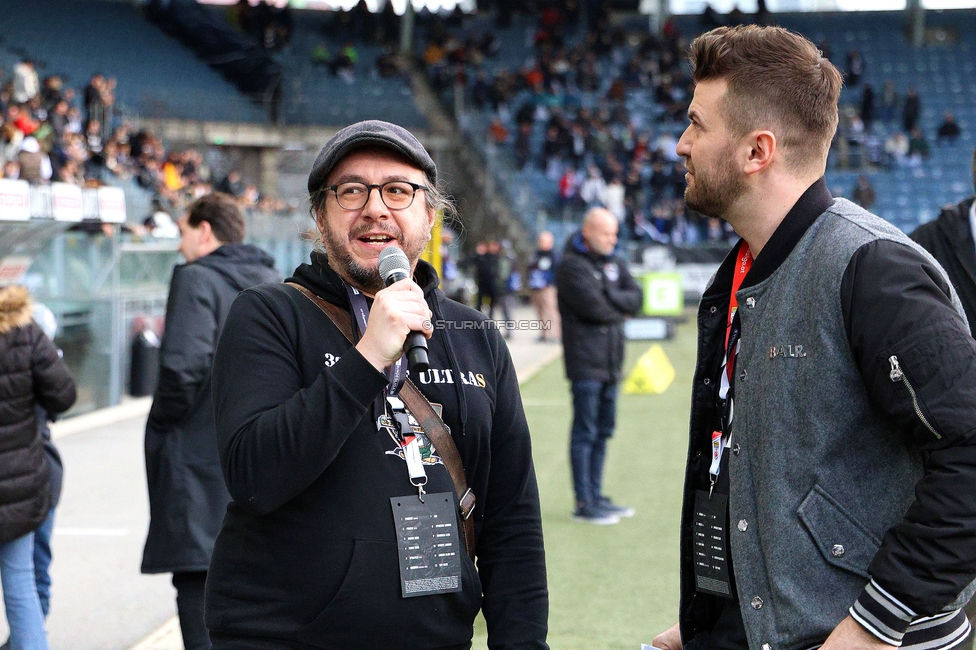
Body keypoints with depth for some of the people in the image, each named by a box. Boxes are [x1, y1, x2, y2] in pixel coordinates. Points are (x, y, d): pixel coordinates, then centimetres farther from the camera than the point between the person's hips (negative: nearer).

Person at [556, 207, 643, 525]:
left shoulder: (614, 263, 15)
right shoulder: (572, 265, -9)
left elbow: (636, 297, 3)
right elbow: (593, 306, -19)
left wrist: (608, 297, -12)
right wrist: (621, 305, -3)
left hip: (610, 361, 8)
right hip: (585, 362, -8)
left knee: (603, 430, 12)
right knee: (585, 433, -5)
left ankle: (596, 496, 21)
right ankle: (584, 503, -2)